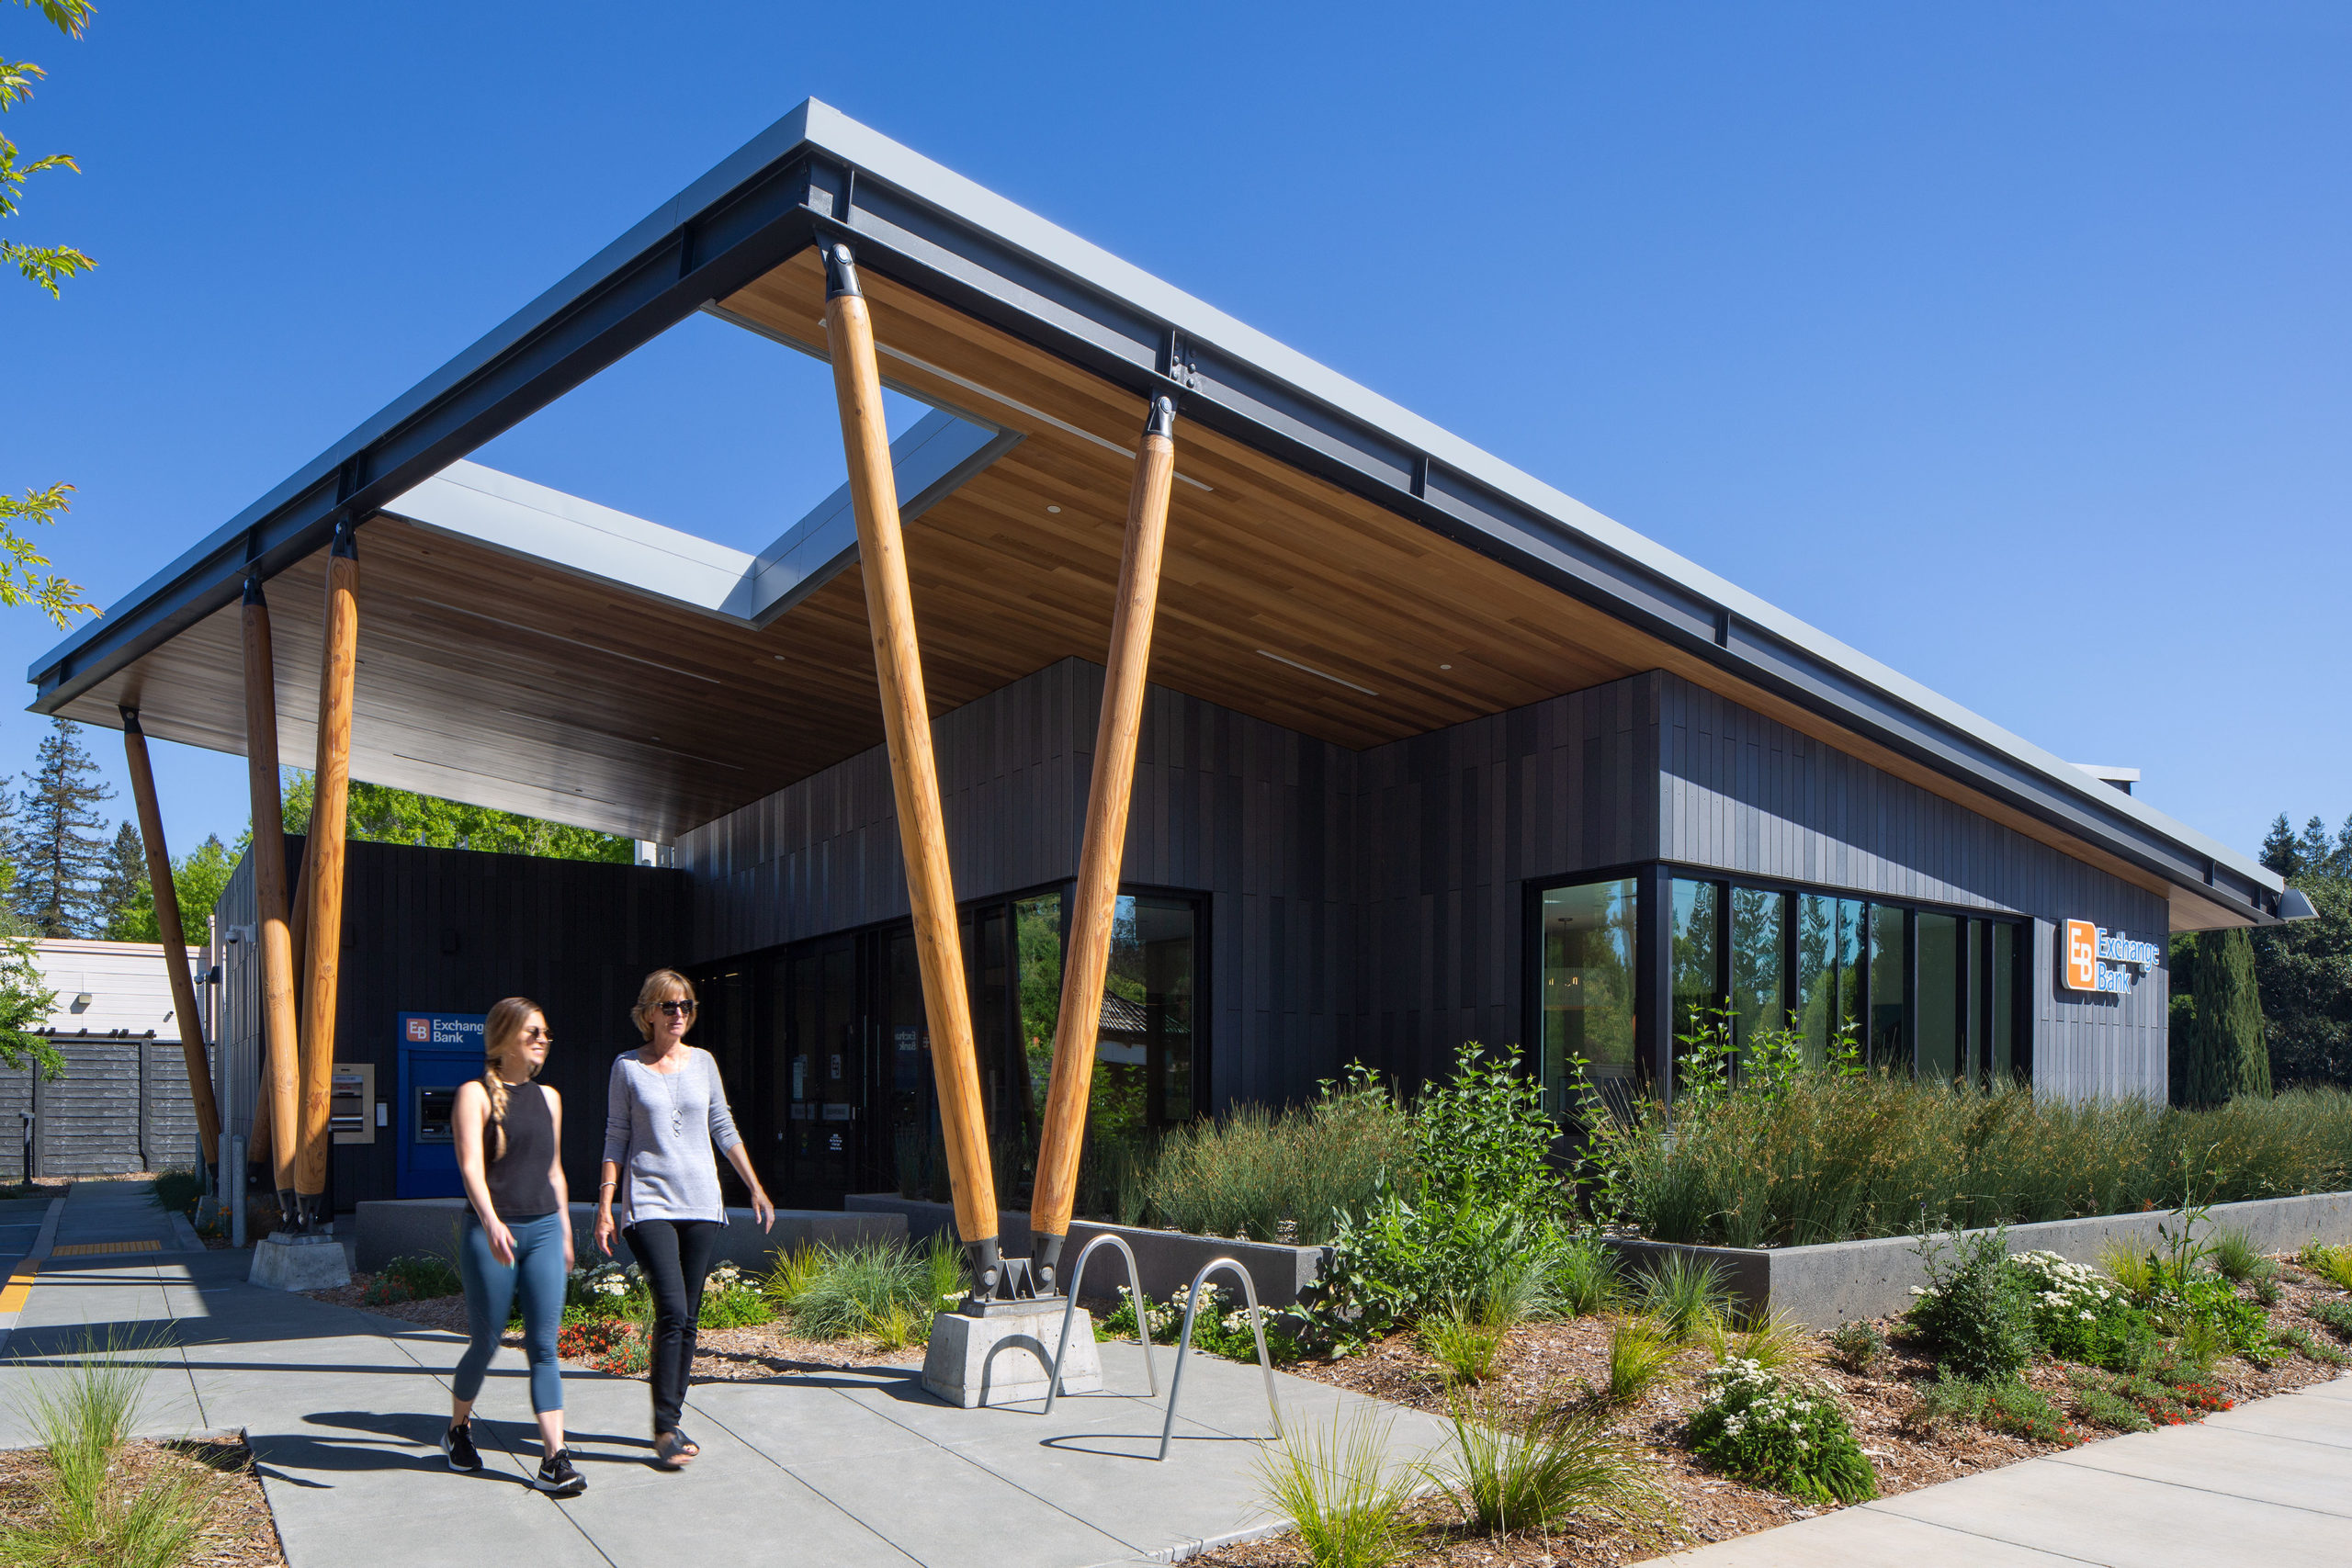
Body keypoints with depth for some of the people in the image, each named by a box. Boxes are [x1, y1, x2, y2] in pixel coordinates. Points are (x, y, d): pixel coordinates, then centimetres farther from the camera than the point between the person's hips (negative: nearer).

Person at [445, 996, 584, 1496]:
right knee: (486, 1343, 9)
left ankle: (554, 1459, -2)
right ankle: (458, 1429, 36)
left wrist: (565, 1234, 22)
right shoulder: (475, 1094, -5)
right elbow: (471, 1164, -18)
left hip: (543, 1230, 4)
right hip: (490, 1233, -4)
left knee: (544, 1347, -1)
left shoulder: (548, 1098, 13)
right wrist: (490, 1220, -32)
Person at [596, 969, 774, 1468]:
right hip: (649, 1204, -3)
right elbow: (616, 1140, 5)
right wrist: (605, 1205, -1)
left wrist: (756, 1189, 13)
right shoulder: (627, 1067, 3)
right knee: (672, 1311, -15)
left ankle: (670, 1423, 17)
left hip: (701, 1203, 3)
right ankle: (665, 1429, -6)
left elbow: (724, 1131, 15)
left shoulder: (703, 1063, 9)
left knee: (688, 1318, 5)